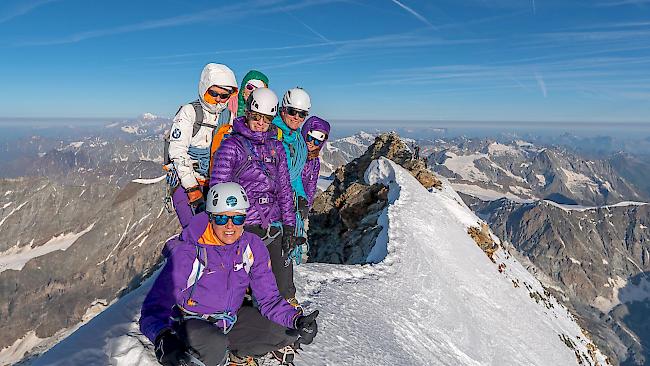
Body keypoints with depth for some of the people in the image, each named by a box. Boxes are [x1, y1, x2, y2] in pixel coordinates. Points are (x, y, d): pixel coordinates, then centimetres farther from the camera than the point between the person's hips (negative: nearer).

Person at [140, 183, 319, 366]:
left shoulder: (253, 248, -11)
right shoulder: (188, 251, -23)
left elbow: (269, 299, -7)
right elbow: (155, 305, -24)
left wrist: (296, 320, -26)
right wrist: (163, 339, -46)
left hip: (231, 321, 5)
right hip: (190, 322, -4)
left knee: (288, 330, -8)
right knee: (214, 346, -37)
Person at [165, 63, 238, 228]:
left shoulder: (228, 116, 10)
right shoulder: (189, 112, -6)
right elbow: (177, 151, -13)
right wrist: (192, 187, -18)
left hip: (213, 183, 5)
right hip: (185, 180, -5)